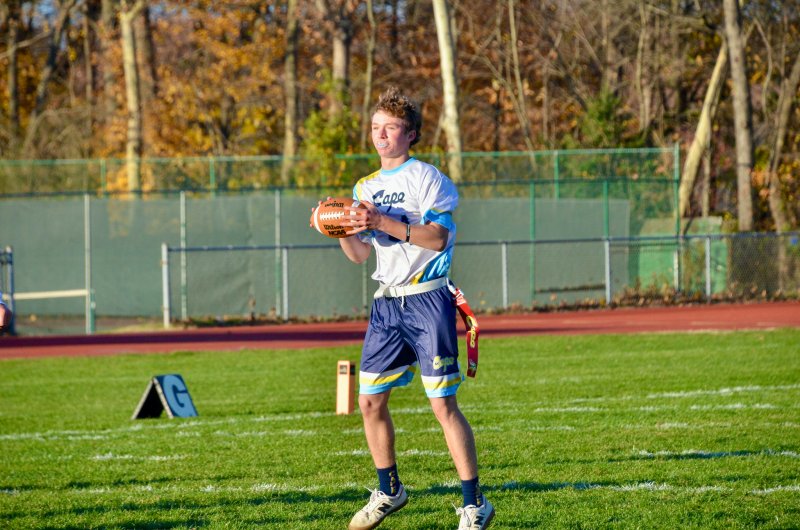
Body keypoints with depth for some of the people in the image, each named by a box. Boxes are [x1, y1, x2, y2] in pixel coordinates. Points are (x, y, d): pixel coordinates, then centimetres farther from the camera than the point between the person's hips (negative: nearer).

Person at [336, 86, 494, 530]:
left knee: (443, 403, -10)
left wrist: (384, 222, -25)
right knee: (370, 401, 7)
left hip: (426, 300, -7)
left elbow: (438, 237, -18)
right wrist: (343, 231, -2)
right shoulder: (366, 187, 16)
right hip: (386, 303, 7)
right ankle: (389, 491, 26)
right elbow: (360, 254, 17)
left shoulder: (426, 178, -7)